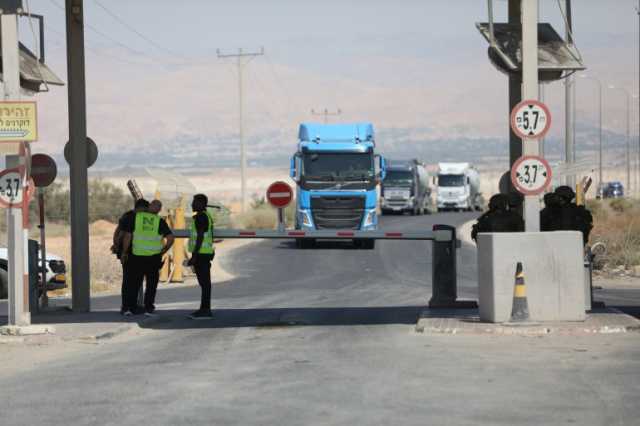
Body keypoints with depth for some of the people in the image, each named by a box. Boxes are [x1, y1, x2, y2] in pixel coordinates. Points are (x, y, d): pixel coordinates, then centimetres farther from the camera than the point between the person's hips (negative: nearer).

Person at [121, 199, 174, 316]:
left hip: (137, 255, 1)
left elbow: (127, 236, -2)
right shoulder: (160, 221, -1)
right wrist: (163, 251, 5)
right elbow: (170, 238, -8)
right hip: (153, 256, -1)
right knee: (151, 283, 10)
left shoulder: (136, 217, 0)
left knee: (134, 282, 12)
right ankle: (148, 308, 8)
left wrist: (125, 252, 7)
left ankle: (130, 307, 10)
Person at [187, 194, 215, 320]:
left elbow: (200, 237, -19)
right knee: (204, 282, 11)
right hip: (206, 253, 10)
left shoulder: (200, 217, -14)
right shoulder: (206, 216, 17)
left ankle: (205, 310, -9)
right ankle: (204, 309, 13)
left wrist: (194, 256, -20)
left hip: (201, 253, -10)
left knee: (204, 282, -9)